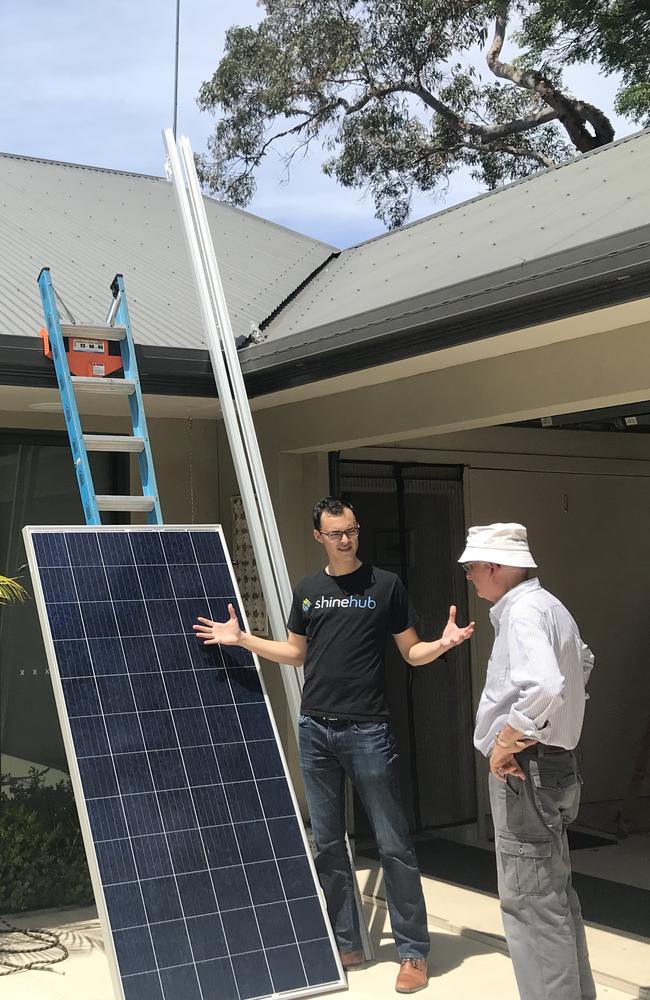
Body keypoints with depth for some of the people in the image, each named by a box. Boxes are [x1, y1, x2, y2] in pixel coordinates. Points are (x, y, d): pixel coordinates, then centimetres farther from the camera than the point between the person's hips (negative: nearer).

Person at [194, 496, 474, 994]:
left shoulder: (385, 584, 0)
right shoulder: (308, 589, 10)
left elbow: (412, 652, 2)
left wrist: (443, 643, -17)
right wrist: (241, 638, 14)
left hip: (367, 730, -4)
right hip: (314, 730, 4)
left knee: (393, 844, -1)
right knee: (328, 843, 10)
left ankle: (413, 951, 10)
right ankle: (346, 944, 23)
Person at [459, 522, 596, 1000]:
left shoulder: (523, 614, -19)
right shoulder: (551, 606, 13)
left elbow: (544, 688, -35)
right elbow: (582, 660, 32)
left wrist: (508, 741, -24)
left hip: (526, 768, -11)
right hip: (554, 762, 11)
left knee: (530, 901, -5)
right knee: (554, 893, 19)